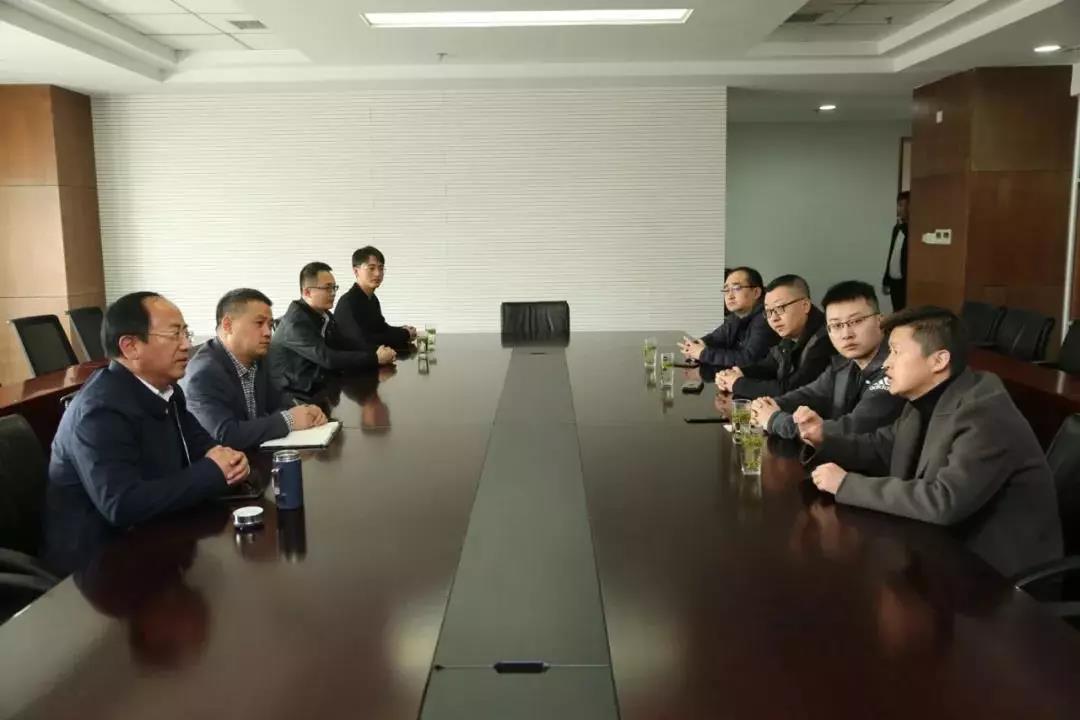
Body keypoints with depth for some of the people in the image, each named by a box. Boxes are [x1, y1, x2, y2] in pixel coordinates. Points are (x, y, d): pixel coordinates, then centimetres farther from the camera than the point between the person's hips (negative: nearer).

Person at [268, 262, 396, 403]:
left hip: (320, 388, 8)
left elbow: (346, 347, 5)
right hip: (294, 398, -8)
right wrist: (375, 358, -23)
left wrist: (377, 352, -12)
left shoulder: (325, 316, 8)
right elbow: (328, 359, -26)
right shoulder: (296, 322, -19)